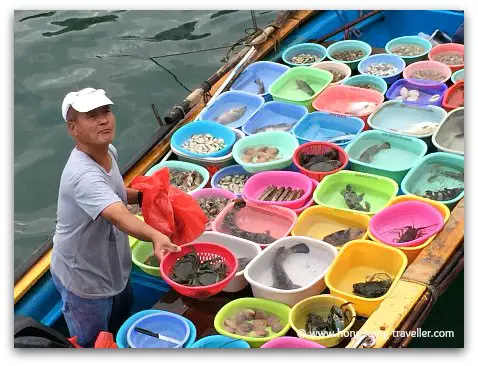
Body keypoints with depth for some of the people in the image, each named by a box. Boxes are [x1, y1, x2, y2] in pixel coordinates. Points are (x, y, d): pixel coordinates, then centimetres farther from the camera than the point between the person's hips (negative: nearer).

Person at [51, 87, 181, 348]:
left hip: (114, 266, 8)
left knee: (121, 325, 31)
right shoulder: (83, 175, -37)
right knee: (91, 344, 13)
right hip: (84, 280, -8)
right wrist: (155, 237, -69)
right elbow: (119, 216, -52)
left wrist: (141, 195, -5)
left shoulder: (109, 152, -7)